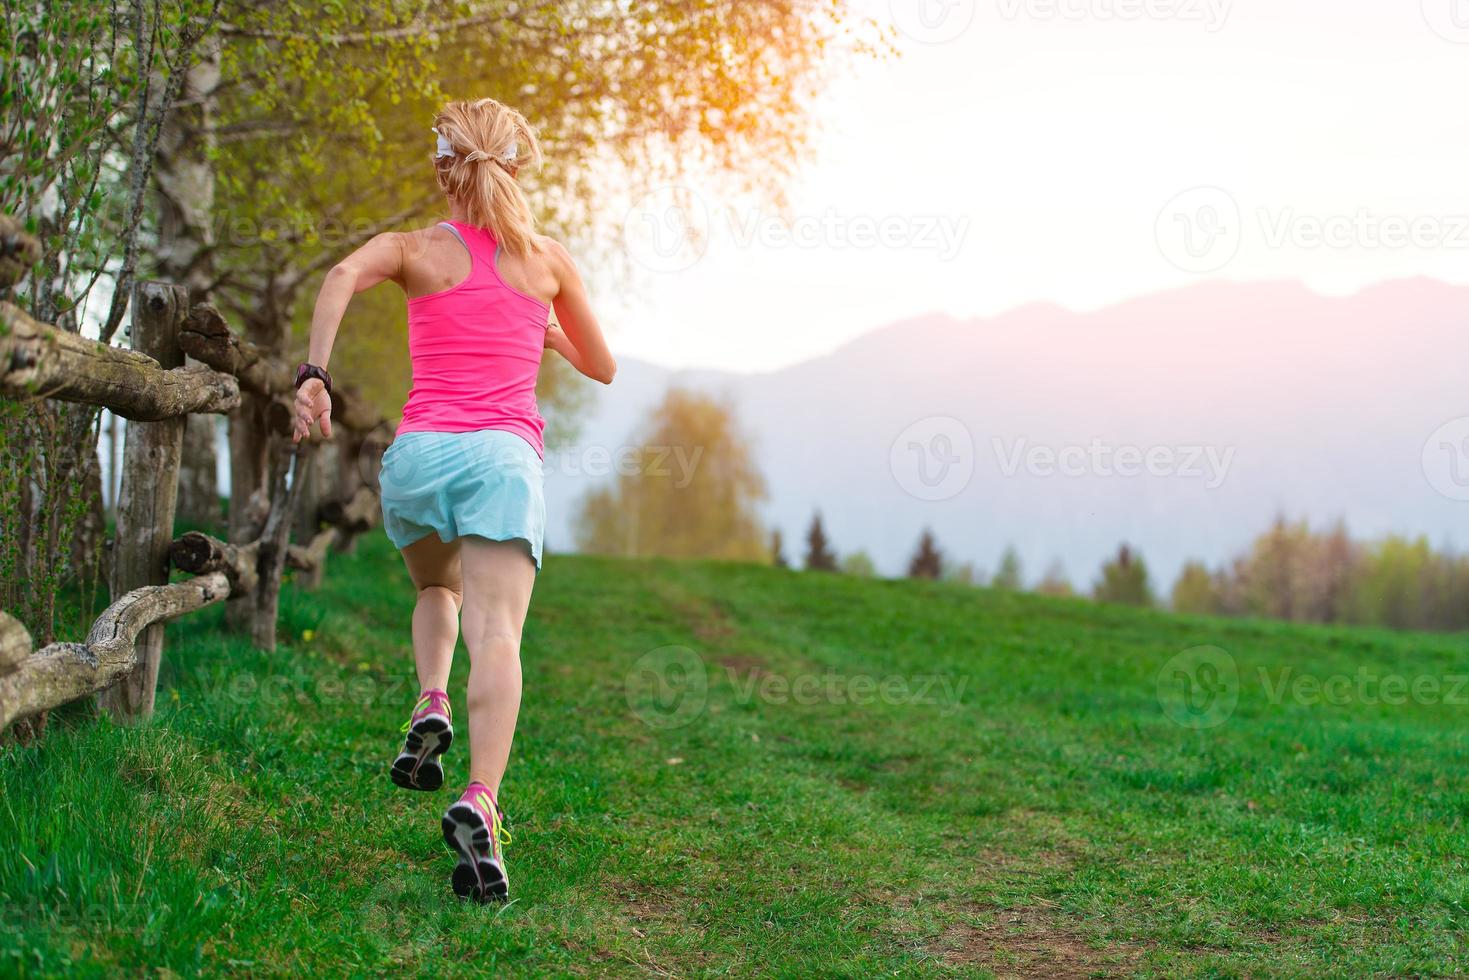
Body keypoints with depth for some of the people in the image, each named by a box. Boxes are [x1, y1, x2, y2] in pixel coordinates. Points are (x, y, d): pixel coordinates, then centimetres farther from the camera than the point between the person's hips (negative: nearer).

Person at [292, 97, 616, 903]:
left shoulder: (414, 249, 12)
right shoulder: (548, 259, 16)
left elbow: (343, 275, -12)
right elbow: (603, 367, 27)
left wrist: (313, 373, -18)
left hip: (419, 450, 1)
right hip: (503, 452, -1)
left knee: (438, 591, 30)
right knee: (495, 630, -16)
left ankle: (431, 706, 3)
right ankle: (481, 803, -37)